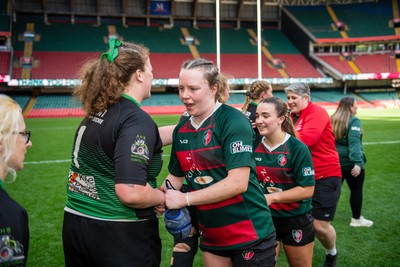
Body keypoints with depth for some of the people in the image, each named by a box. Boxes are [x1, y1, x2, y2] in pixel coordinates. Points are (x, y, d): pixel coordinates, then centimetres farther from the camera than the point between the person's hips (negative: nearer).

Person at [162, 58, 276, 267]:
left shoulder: (232, 121, -17)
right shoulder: (181, 130, 2)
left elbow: (238, 183, -23)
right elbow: (176, 175, 14)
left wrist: (185, 199, -21)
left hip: (250, 235, -6)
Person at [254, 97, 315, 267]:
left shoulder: (298, 149, -17)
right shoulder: (255, 146, -5)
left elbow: (307, 190, -19)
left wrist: (271, 197, -22)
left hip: (296, 220, -3)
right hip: (265, 218, 3)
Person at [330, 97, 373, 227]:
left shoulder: (332, 121, 7)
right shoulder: (354, 121, -13)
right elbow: (354, 142, -24)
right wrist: (357, 162, -29)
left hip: (335, 161, 6)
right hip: (350, 162, -6)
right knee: (356, 190, 8)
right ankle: (356, 219, 18)